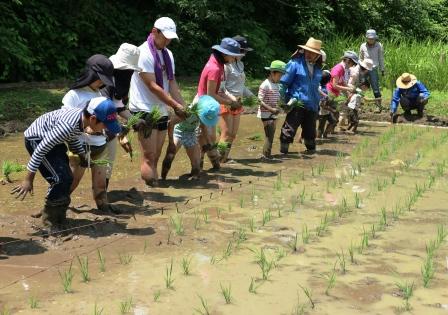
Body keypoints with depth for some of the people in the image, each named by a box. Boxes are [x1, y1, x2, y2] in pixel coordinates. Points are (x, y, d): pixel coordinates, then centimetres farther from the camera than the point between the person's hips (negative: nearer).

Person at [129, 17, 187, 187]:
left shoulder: (167, 54, 11)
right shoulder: (144, 53, -13)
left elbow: (172, 82, 9)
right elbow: (152, 86, -18)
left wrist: (183, 106, -4)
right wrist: (176, 106, -18)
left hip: (162, 111, 8)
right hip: (145, 111, -8)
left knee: (156, 157, 10)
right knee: (149, 157, -9)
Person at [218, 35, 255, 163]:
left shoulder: (240, 64, 15)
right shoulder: (226, 64, -12)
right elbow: (221, 86, -16)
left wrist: (252, 96, 15)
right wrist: (230, 98, -28)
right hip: (226, 103, -8)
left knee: (233, 134, 8)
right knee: (226, 134, -8)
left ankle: (224, 158, 16)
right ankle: (219, 159, 0)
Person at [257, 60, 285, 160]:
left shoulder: (276, 85, 12)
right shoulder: (265, 85, -14)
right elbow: (260, 101, -18)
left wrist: (278, 108, 2)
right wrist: (271, 109, -25)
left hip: (273, 115, 8)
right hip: (266, 114, -8)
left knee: (271, 135, 11)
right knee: (269, 135, -11)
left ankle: (267, 155, 19)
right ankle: (266, 155, -8)